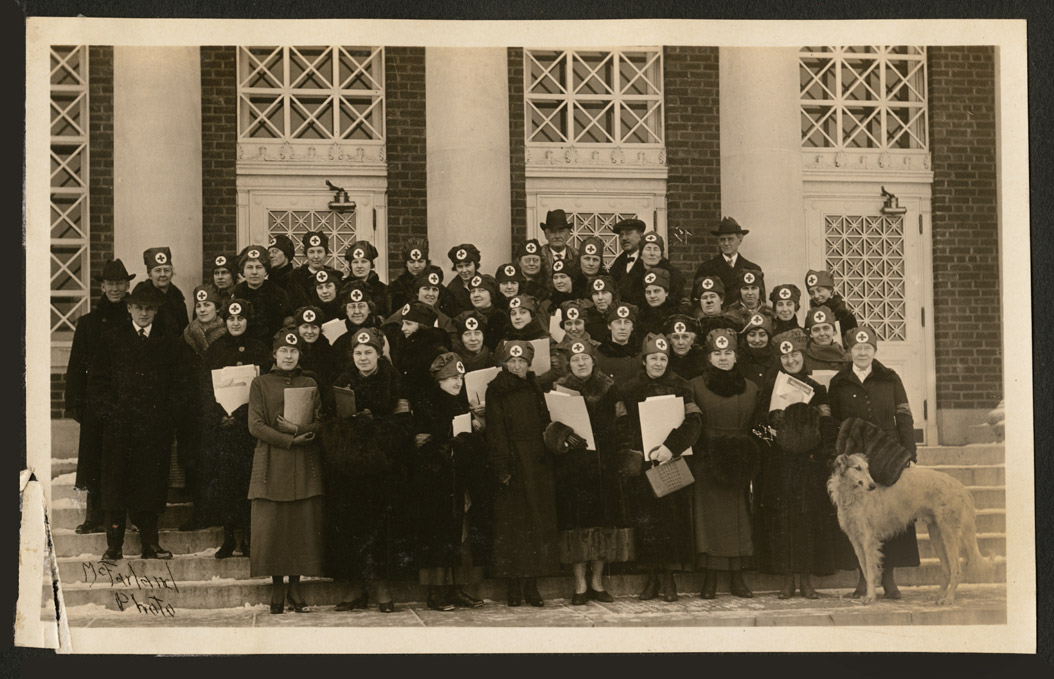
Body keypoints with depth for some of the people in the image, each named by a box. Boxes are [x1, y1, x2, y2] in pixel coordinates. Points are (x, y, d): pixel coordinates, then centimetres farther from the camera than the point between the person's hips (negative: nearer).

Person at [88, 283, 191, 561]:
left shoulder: (170, 343, 10)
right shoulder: (112, 338, 8)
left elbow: (180, 384, 10)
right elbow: (97, 381, 7)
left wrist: (170, 416, 0)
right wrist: (109, 411, -3)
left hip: (156, 427, 1)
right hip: (120, 425, 0)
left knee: (151, 484, 2)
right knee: (115, 483, -2)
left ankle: (150, 544, 8)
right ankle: (114, 545, 3)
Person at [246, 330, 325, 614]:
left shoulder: (310, 385, 13)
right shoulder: (260, 384, 6)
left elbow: (321, 424, 6)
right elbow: (256, 425, -2)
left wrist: (296, 428, -12)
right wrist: (290, 440, -12)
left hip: (305, 464, 2)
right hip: (272, 463, -2)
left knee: (303, 524, -2)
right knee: (271, 525, -6)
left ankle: (295, 586, 7)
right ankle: (277, 587, 4)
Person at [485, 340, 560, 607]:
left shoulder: (536, 388, 15)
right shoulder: (496, 392, 1)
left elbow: (546, 425, 15)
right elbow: (495, 432, -6)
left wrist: (547, 456, 3)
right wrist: (501, 467, -14)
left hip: (538, 463, 4)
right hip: (513, 463, -4)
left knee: (539, 521, 1)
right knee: (512, 522, -3)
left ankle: (532, 584, 6)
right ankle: (514, 584, 1)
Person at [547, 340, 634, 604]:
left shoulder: (608, 388, 9)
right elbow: (551, 430, 1)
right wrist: (565, 437, -18)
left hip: (604, 463, 2)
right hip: (572, 465, -2)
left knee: (605, 519, 2)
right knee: (577, 521, -4)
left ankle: (597, 582, 13)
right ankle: (580, 585, 3)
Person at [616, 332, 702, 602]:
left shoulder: (680, 388, 6)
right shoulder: (629, 390, 8)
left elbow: (692, 424, -3)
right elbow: (622, 427, 4)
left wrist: (671, 447, -17)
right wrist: (629, 455, -11)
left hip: (673, 462, -1)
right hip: (643, 464, 1)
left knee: (673, 518, -4)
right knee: (645, 520, -2)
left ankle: (669, 579, 4)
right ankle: (652, 577, 8)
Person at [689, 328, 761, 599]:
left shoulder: (749, 388, 11)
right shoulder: (696, 386, 4)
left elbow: (755, 426, 13)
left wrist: (748, 460, 3)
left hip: (739, 464, 2)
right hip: (707, 462, -2)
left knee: (739, 514, 2)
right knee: (708, 515, -4)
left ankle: (737, 579, 7)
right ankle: (709, 580, 0)